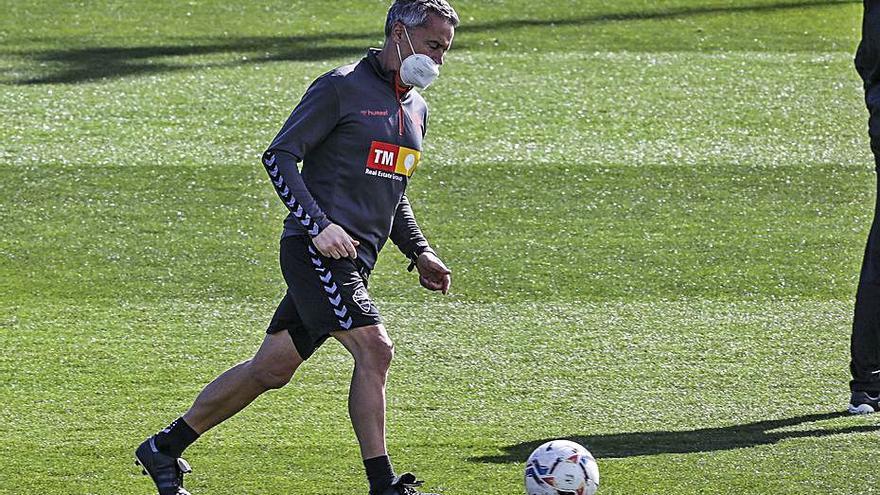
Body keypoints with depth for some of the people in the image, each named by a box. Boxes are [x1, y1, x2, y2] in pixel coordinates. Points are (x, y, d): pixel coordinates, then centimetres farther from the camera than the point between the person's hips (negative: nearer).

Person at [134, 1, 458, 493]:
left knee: (271, 370, 11)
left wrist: (420, 253, 17)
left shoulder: (416, 108, 19)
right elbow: (279, 156, -10)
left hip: (352, 261, 9)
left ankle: (164, 449, 22)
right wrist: (318, 225, -20)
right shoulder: (341, 87, -8)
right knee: (375, 350, -20)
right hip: (317, 250, -9)